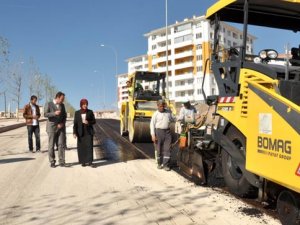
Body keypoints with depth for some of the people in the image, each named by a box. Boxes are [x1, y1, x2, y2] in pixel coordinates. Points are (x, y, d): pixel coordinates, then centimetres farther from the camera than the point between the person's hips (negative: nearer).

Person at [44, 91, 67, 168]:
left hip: (61, 127, 3)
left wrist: (62, 123, -6)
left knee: (61, 144, -3)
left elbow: (64, 116, 12)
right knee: (51, 145, 1)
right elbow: (45, 114, -12)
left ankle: (61, 161, 2)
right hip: (52, 127, -3)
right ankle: (52, 162, 9)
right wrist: (54, 113, -28)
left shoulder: (62, 105, 10)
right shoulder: (48, 104, -3)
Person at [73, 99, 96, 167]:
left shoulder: (90, 112, 2)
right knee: (81, 147, 1)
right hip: (81, 132, 1)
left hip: (89, 132, -1)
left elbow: (94, 121, 4)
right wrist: (74, 133, -8)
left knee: (89, 146, -9)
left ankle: (89, 162, -9)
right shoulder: (77, 113, 3)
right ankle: (83, 162, 13)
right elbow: (75, 123, 2)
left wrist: (88, 122, -17)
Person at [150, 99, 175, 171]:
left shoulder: (168, 112, 9)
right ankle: (159, 163, 22)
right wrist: (153, 135, -7)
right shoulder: (155, 114, -1)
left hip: (167, 131, 2)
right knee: (159, 149, 7)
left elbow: (172, 119, 22)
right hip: (159, 131, -2)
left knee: (167, 149, -2)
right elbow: (152, 124, -1)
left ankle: (166, 164, 3)